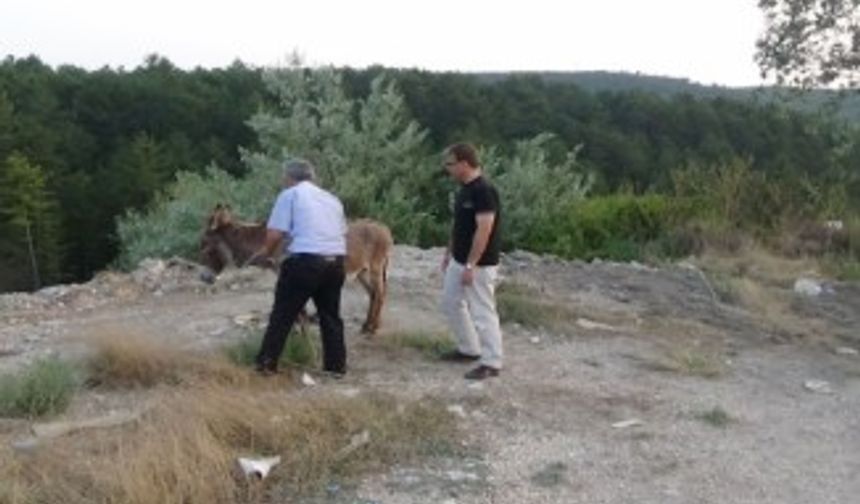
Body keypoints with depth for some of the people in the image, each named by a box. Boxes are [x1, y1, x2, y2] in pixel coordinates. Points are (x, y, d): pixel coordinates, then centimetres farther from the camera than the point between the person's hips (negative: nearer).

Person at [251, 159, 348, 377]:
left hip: (305, 261, -5)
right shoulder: (332, 198, 21)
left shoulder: (290, 194, 4)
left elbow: (275, 234, -3)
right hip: (336, 262, 5)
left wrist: (266, 251, 14)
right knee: (330, 316, 17)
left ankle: (267, 362, 11)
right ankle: (337, 365, 20)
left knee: (283, 314, 7)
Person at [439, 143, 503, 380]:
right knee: (451, 303, 19)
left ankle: (492, 363, 8)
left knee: (482, 312, -3)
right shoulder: (465, 189, 8)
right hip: (459, 261, 10)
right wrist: (449, 252, 21)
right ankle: (469, 349, 32)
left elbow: (484, 230, -26)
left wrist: (470, 265, -25)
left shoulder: (484, 191, -22)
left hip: (479, 265, -10)